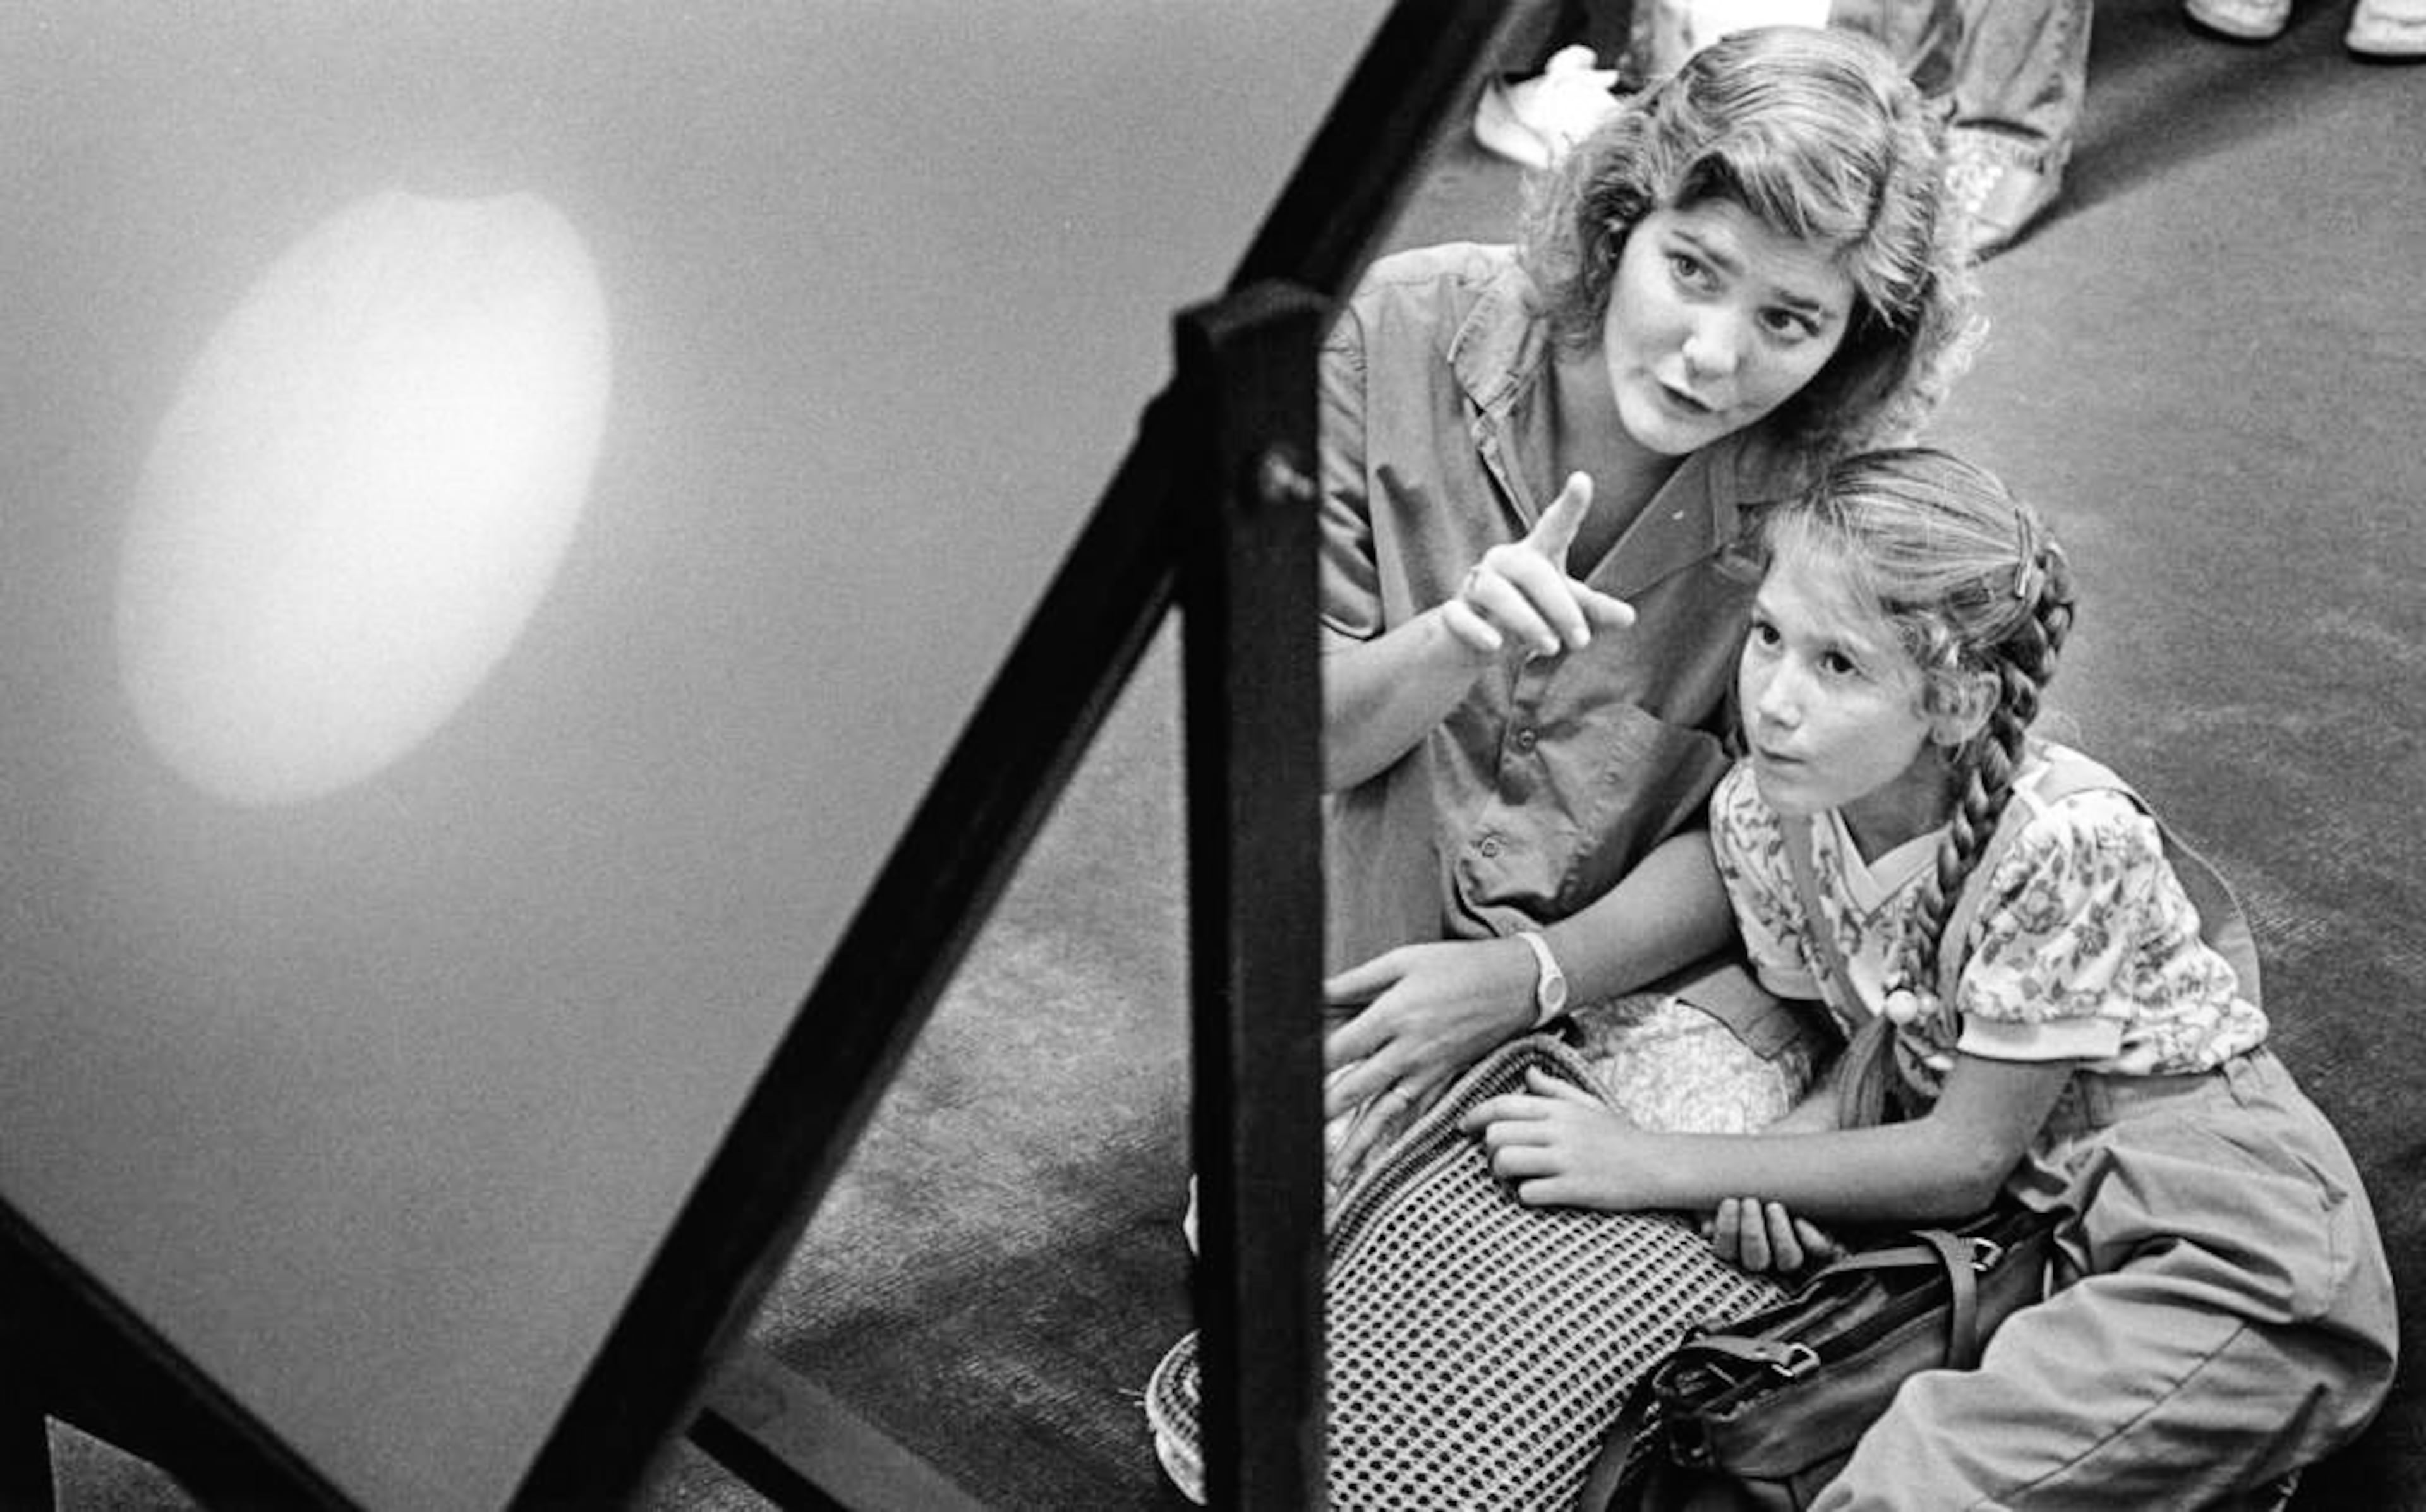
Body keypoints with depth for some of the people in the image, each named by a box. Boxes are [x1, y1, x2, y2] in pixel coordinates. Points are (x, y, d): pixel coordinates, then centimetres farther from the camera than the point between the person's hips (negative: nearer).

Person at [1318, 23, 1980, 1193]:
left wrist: (1532, 975, -21)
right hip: (1363, 980, 0)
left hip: (1644, 987, 0)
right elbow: (1295, 738, -9)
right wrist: (1455, 644, -31)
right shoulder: (1399, 336, -13)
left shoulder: (1830, 477, -13)